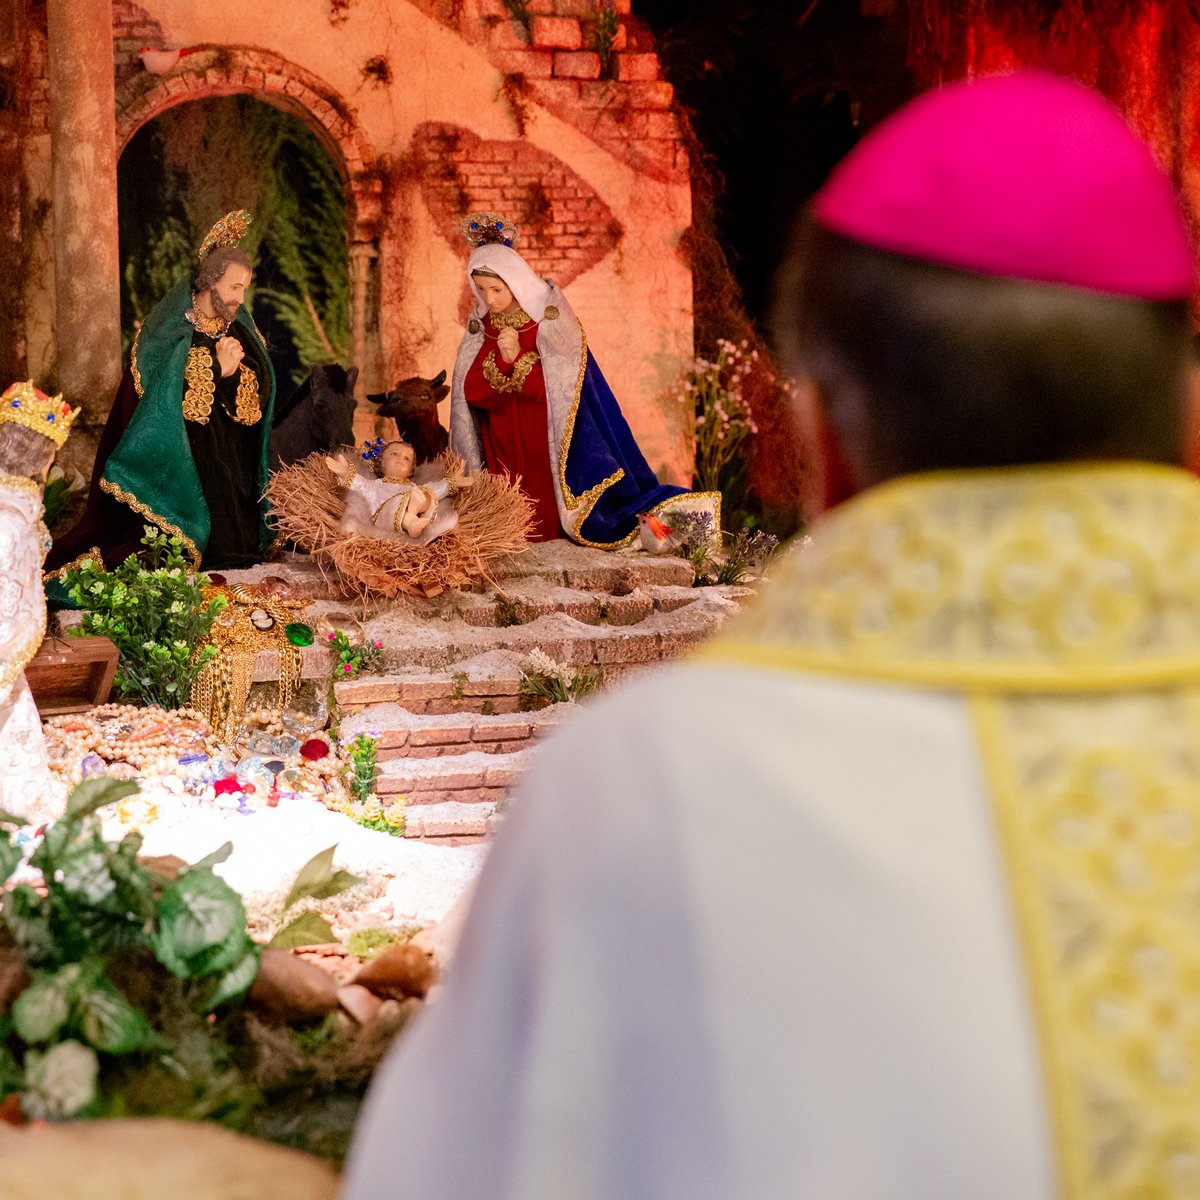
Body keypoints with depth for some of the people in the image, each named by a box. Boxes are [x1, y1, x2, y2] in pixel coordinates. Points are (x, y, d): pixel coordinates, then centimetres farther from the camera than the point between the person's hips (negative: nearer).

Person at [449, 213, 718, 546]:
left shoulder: (550, 318, -11)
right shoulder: (480, 323, 1)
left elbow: (558, 388, -15)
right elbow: (470, 391, -7)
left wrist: (518, 360, -25)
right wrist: (500, 361, -23)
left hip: (551, 453, -4)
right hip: (504, 453, 4)